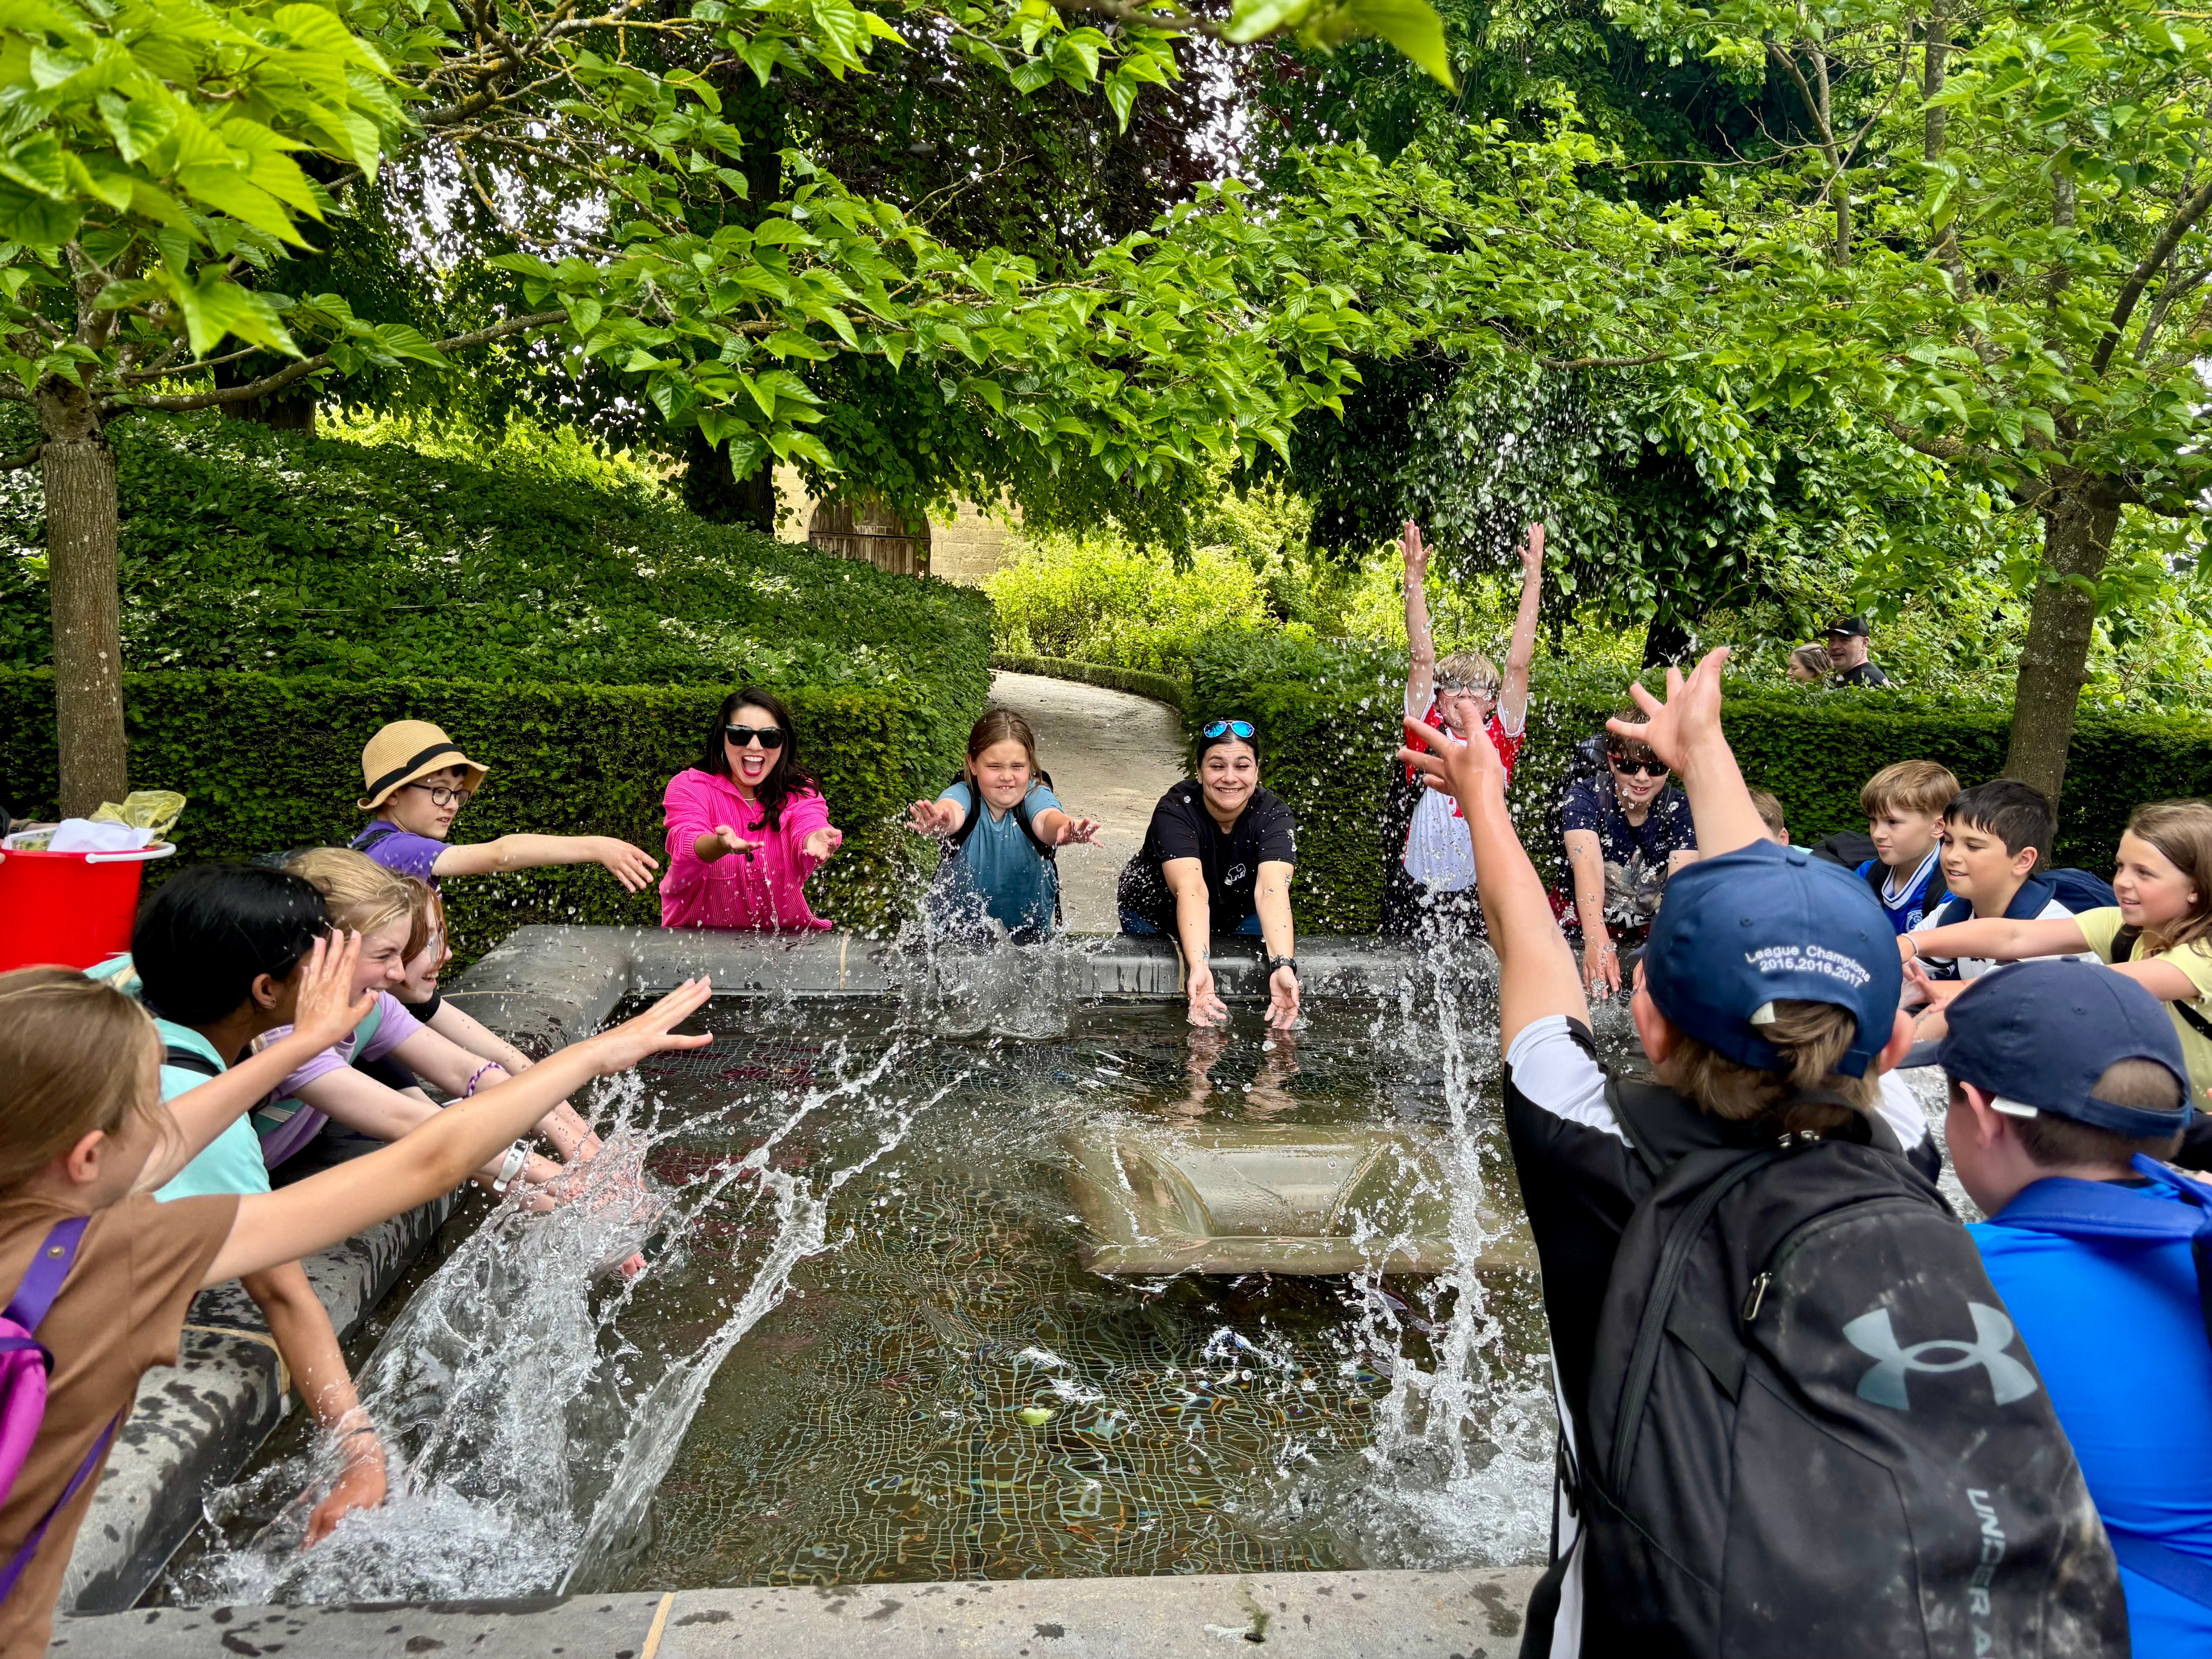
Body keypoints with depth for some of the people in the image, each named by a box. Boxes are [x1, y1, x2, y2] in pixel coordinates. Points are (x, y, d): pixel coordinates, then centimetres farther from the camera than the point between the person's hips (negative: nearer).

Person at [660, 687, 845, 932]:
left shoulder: (800, 792, 2)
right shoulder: (688, 786, -5)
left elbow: (808, 826, -20)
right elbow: (685, 845, -24)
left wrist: (815, 841, -46)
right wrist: (721, 844, -48)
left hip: (785, 932, 3)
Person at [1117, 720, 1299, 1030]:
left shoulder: (1273, 815, -27)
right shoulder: (1174, 812, -32)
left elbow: (1272, 890, -42)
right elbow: (1191, 891, -47)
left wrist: (1283, 966, -59)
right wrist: (1198, 967, -62)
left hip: (1236, 917, 2)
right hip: (1154, 918, -1)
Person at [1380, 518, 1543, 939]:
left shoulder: (1502, 734, 0)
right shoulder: (1427, 730, -1)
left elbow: (1518, 664, -5)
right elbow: (1421, 659, -7)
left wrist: (1533, 579, -8)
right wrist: (1415, 579, -14)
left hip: (1478, 895, 0)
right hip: (1415, 892, 0)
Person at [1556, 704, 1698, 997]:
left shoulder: (1681, 811, -10)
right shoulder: (1584, 796, -14)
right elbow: (1587, 866, -31)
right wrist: (1596, 939, -49)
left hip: (1650, 933, 2)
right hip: (1583, 926, -2)